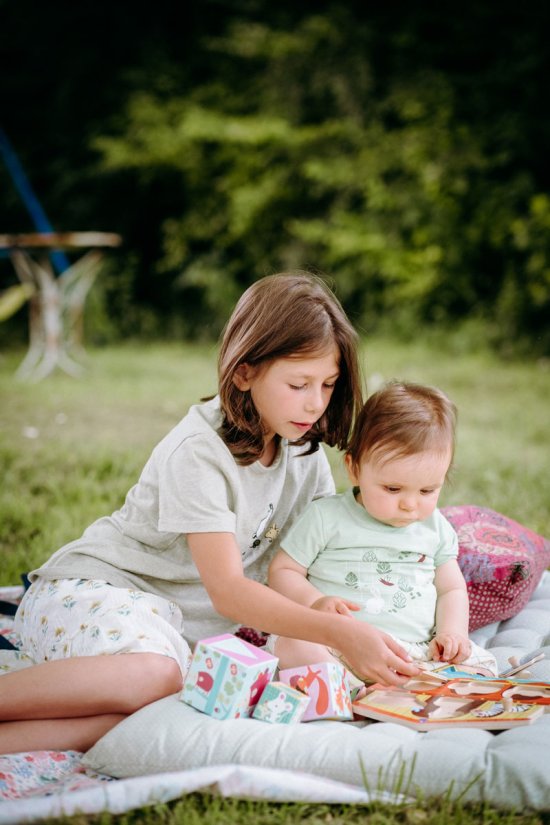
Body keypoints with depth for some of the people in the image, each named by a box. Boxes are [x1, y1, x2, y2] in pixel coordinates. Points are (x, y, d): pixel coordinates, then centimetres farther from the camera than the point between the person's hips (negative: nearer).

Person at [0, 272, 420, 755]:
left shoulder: (304, 448, 4)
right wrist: (340, 633, -34)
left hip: (178, 623, 6)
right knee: (154, 672, -41)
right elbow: (227, 589, -25)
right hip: (90, 588, -6)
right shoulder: (198, 453, -20)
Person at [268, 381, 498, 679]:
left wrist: (452, 632, 0)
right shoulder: (326, 517, 1)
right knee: (289, 644, -32)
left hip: (419, 651, 3)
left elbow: (451, 588, 20)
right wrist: (315, 602, -16)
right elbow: (282, 571, 4)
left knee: (479, 663, -18)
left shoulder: (435, 528, 12)